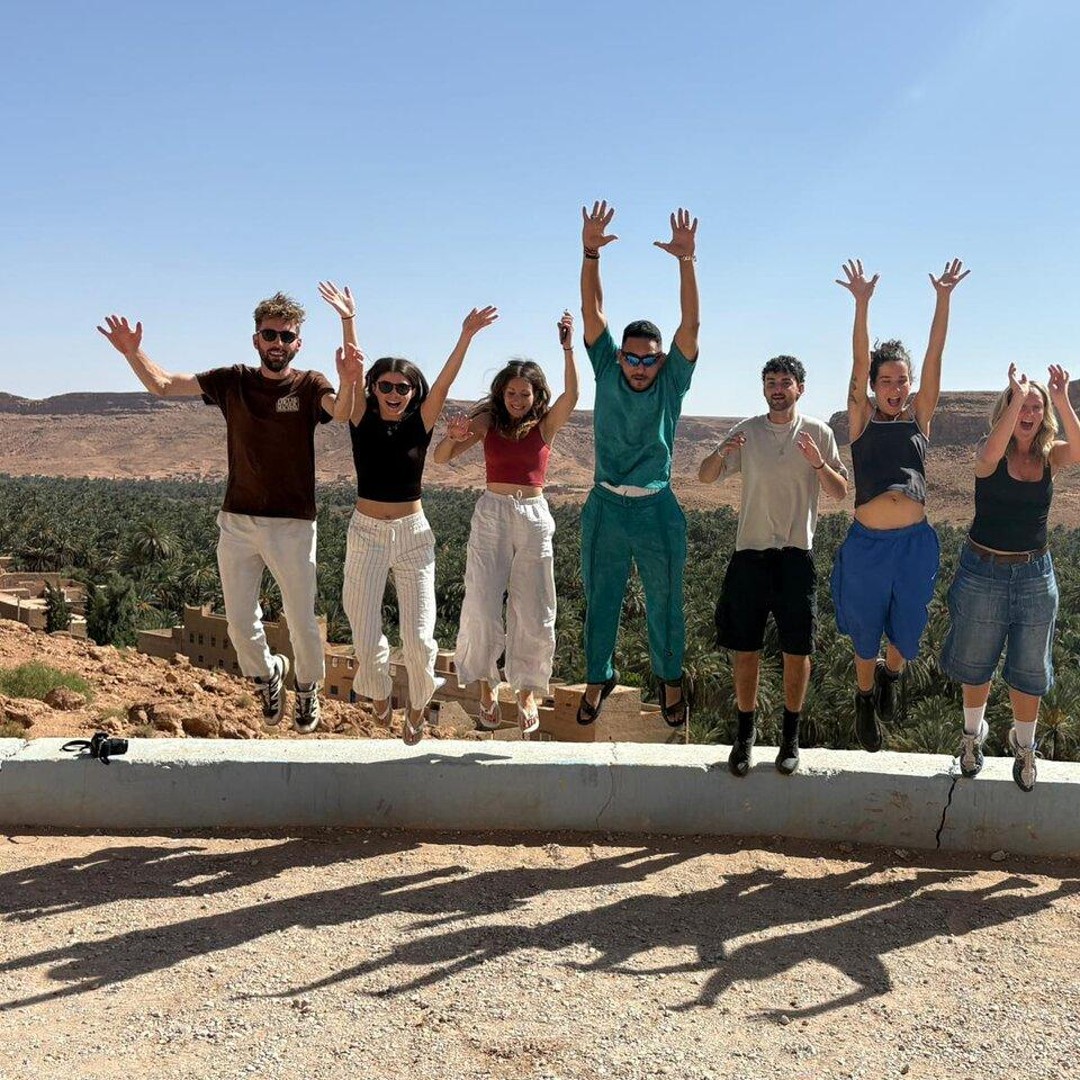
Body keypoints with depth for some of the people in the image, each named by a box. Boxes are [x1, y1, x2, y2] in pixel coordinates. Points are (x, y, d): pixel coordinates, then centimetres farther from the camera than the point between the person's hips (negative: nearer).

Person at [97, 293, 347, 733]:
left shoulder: (309, 386, -4)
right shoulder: (233, 381, 3)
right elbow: (162, 386, 3)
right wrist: (134, 354, -16)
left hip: (292, 526, -3)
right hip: (237, 522, 3)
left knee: (301, 622, 5)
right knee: (240, 623, 9)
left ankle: (308, 688, 33)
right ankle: (266, 673, 39)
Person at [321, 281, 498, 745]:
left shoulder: (420, 425, -1)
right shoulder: (362, 422, -1)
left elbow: (444, 382, -13)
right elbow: (352, 373, -13)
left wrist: (466, 336, -24)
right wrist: (347, 321, -23)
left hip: (413, 533, 0)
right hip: (367, 533, 0)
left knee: (418, 635, -4)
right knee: (366, 636, 3)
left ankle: (417, 707, 22)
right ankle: (380, 693, 35)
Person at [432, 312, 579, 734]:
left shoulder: (545, 425, 1)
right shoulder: (488, 421, 2)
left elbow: (570, 397, -18)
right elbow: (441, 457, -4)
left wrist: (568, 348, -29)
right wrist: (453, 437, -27)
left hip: (534, 517, 0)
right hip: (491, 514, 0)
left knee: (533, 612, 3)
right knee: (482, 607, -3)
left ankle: (527, 692, 17)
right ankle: (487, 686, 14)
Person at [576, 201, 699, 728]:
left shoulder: (672, 382, -4)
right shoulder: (607, 372, -1)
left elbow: (690, 324, -15)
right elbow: (592, 311, -8)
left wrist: (686, 259, -25)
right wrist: (590, 253, -19)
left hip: (656, 510, -1)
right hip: (605, 507, 1)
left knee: (664, 602, 11)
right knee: (599, 600, 11)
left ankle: (670, 678, 31)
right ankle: (598, 677, 29)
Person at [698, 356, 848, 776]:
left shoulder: (818, 433, 2)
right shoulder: (746, 431, 4)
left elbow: (840, 492, 2)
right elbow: (705, 477, 3)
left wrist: (818, 463, -18)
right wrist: (722, 454, -18)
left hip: (796, 555, -1)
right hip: (750, 553, 1)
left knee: (797, 651, 4)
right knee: (745, 650, 6)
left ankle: (790, 736, 20)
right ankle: (745, 733, 20)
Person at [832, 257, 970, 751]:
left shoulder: (919, 415, 5)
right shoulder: (862, 418, 1)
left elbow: (935, 355, -3)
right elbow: (860, 359, -10)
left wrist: (944, 298, -10)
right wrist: (861, 303, -20)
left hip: (914, 542, 2)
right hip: (866, 542, -2)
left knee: (906, 628, 14)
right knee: (865, 628, 13)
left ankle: (890, 674, 47)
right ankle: (865, 698, 37)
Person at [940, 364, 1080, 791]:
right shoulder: (989, 454, -9)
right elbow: (990, 454, -35)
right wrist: (1015, 395, -34)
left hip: (1035, 574, 2)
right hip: (984, 571, -2)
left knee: (1029, 672, 12)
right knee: (976, 665, 14)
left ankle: (1024, 747, 31)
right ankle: (973, 735, 37)